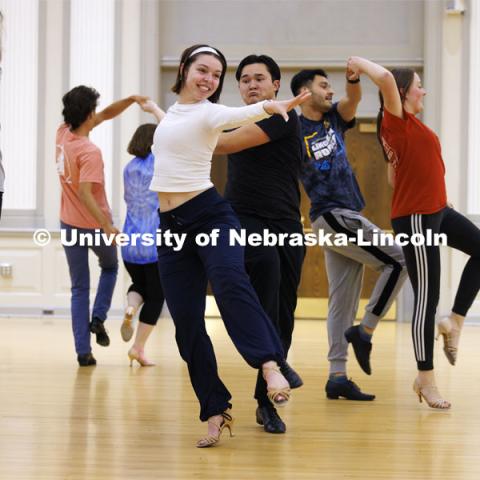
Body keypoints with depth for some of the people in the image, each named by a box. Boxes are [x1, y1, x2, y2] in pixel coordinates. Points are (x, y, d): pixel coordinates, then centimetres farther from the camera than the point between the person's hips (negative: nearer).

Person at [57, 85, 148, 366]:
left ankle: (83, 351, 4)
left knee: (79, 288, 9)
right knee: (110, 267, 27)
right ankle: (98, 317, 10)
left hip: (69, 223, 6)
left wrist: (131, 99, -4)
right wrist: (106, 226, -32)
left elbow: (106, 115, 6)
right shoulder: (90, 152, -25)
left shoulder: (63, 133, -3)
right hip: (94, 223, -5)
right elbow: (85, 193, -32)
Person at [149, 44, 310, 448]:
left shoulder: (210, 112, -5)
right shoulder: (173, 110, 16)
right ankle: (216, 411, 5)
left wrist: (268, 107, -49)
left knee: (230, 283, -36)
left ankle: (270, 366, -47)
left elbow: (237, 115, -31)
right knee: (186, 323, 0)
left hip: (209, 214, -6)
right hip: (171, 226, 6)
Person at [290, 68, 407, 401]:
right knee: (398, 261, -10)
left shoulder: (334, 119, 11)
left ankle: (338, 377, 7)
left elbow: (353, 99, -6)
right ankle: (364, 331, -4)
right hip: (332, 214, -7)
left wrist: (354, 79, -27)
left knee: (343, 301, 6)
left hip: (346, 216, 7)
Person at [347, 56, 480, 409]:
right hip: (415, 218, -10)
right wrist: (360, 64, -15)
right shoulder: (397, 121, -14)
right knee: (427, 297, -5)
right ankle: (426, 380, 3)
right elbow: (386, 78, -31)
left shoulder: (407, 127, 12)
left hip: (437, 212, 10)